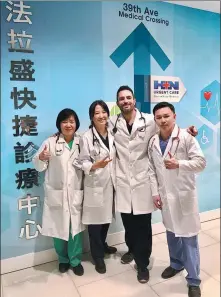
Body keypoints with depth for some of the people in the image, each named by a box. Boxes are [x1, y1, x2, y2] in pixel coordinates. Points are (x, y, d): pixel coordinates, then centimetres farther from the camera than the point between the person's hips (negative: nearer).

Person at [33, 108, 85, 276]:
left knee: (76, 228, 9)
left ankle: (75, 260, 30)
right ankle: (63, 259, 36)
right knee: (58, 227, 11)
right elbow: (39, 167, -1)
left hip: (76, 193, 1)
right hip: (56, 193, -1)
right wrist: (41, 158, -22)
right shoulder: (50, 142, -2)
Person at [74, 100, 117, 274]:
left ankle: (103, 245, 44)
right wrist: (95, 165, -30)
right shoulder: (86, 137, -11)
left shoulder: (112, 135, 6)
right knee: (95, 221, 6)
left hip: (110, 183, 5)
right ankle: (98, 257, 25)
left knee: (107, 217, 19)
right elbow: (83, 163, -12)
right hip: (95, 185, -5)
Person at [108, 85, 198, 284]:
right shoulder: (112, 123, 3)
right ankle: (132, 249, 45)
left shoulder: (149, 121, -2)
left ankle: (142, 264, 26)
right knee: (128, 222, 18)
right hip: (123, 181, 2)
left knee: (143, 226, 6)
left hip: (143, 181, -2)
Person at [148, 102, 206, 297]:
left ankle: (194, 280, 19)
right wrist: (155, 193, 2)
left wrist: (179, 164, -28)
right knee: (171, 233, 20)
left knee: (188, 237, 3)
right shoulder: (153, 142, 3)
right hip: (165, 195, 5)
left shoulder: (186, 137, -11)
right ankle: (176, 263, 44)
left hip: (184, 195, -4)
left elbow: (201, 162, -14)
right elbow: (152, 170, 6)